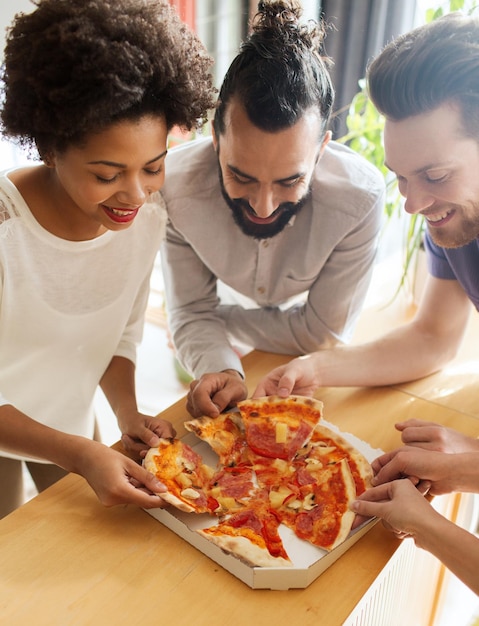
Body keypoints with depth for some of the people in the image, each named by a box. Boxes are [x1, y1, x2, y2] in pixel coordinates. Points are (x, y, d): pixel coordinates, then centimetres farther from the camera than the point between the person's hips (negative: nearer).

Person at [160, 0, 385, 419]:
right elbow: (191, 313, -18)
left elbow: (323, 335, -22)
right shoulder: (176, 184, -28)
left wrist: (219, 319, -17)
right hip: (233, 350, 2)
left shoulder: (361, 196, -32)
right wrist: (218, 368, -37)